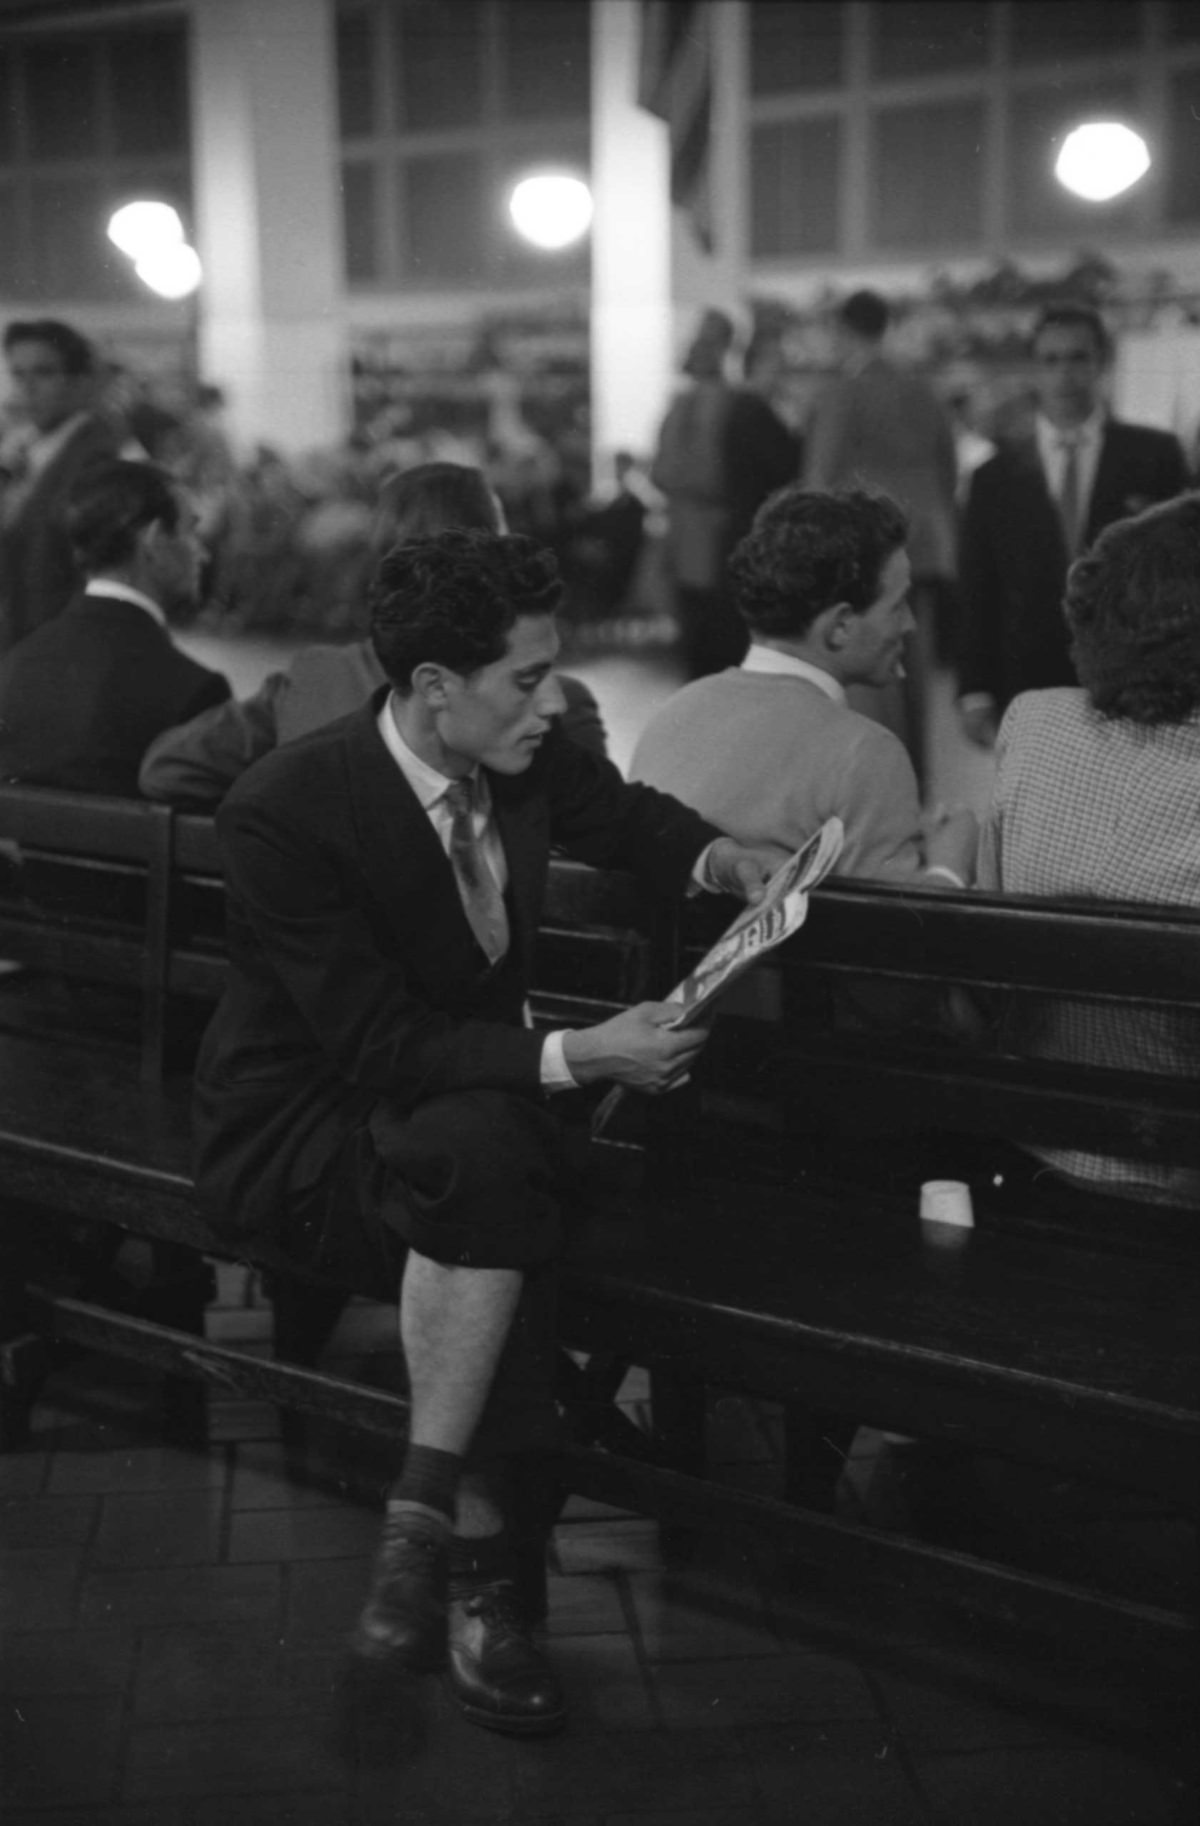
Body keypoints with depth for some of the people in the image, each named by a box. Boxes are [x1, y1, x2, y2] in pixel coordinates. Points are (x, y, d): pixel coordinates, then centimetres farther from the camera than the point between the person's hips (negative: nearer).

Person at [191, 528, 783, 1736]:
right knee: (484, 1151, -36)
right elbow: (380, 1045, -25)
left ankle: (428, 1522, -18)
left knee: (503, 1216, -30)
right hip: (299, 1130, -5)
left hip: (467, 1098, 6)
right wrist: (576, 1057, -31)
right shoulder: (283, 811, -23)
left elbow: (624, 819, 18)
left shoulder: (526, 757, -5)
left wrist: (720, 859, -3)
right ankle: (473, 1557, -28)